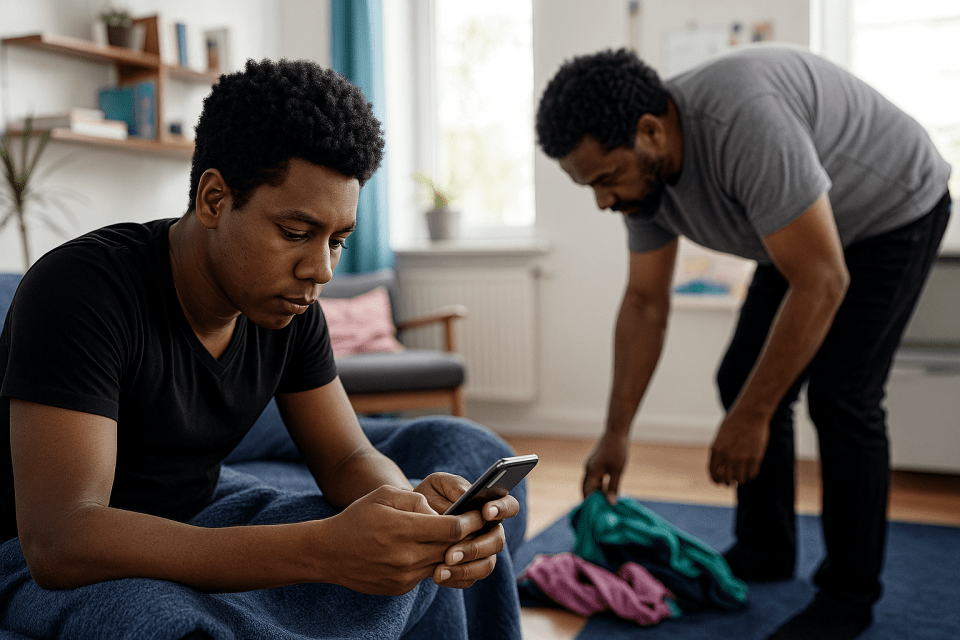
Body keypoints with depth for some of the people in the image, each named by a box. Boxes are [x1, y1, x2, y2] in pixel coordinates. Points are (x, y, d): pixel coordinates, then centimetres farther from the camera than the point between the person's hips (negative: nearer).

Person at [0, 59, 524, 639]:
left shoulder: (289, 307, -5)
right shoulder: (79, 288, -27)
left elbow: (348, 458, -3)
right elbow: (59, 542, -36)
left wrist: (413, 506, -29)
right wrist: (322, 551, -46)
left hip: (189, 544, 6)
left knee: (415, 565, -7)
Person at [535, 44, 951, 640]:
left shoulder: (745, 123, -40)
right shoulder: (642, 167, -14)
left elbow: (823, 283, -37)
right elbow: (645, 303, -5)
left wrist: (750, 417, -31)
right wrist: (616, 433, -4)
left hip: (893, 211, -8)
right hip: (806, 229, 8)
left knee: (841, 394, -14)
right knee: (742, 378, 3)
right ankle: (765, 551, 18)